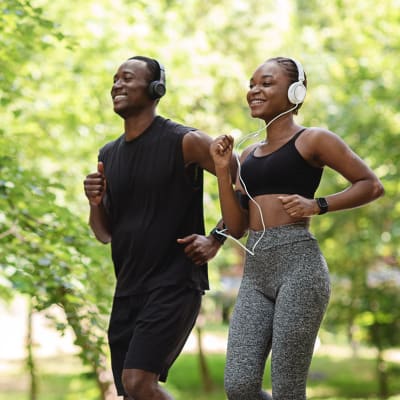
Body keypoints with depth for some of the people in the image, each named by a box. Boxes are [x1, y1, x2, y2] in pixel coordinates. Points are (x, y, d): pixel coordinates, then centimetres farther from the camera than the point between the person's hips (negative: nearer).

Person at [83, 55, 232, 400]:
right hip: (128, 289, 7)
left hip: (175, 284, -7)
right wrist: (96, 203, -3)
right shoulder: (108, 155, 12)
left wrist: (216, 240, -10)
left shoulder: (184, 142, -7)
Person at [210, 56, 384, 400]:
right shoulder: (249, 155, 21)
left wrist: (317, 206, -9)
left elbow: (371, 185, 3)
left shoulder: (312, 140, 3)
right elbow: (236, 228, 15)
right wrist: (222, 169, 7)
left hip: (299, 265, -6)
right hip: (255, 272, 6)